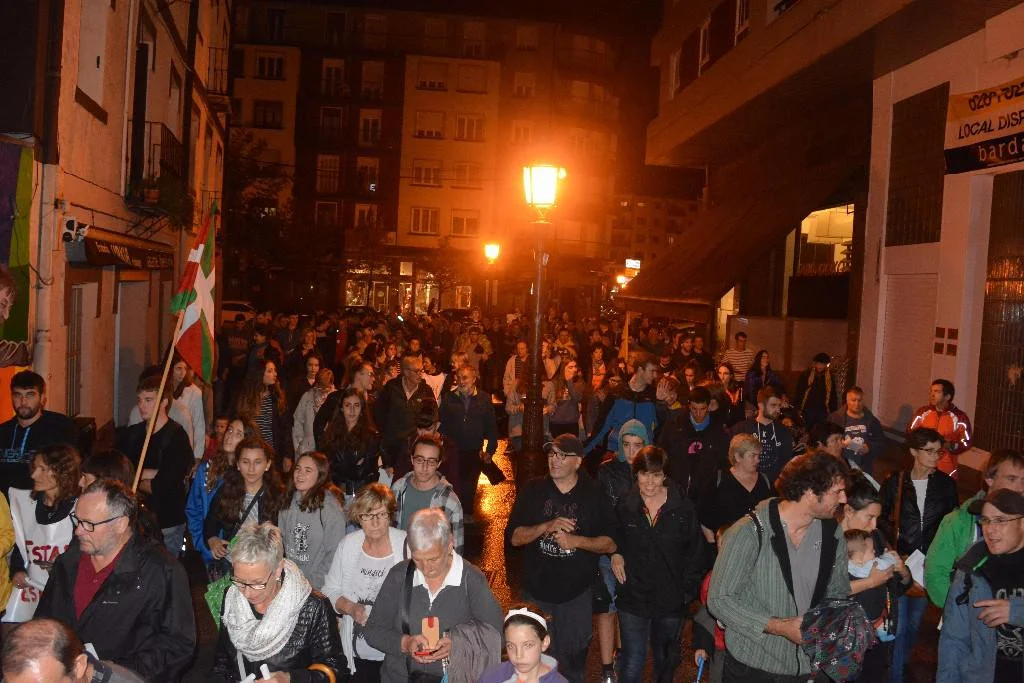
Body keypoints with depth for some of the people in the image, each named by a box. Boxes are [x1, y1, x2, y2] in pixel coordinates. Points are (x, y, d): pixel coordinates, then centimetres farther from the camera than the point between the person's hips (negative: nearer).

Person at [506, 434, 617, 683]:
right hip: (536, 591, 1)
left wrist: (575, 541, -20)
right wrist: (547, 526, -22)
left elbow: (610, 543, -5)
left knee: (573, 658, 14)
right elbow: (514, 537, -6)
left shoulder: (594, 494, -4)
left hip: (577, 594, -1)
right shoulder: (532, 491, -2)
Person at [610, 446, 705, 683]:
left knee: (666, 662, 20)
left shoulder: (683, 508, -7)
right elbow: (612, 538, 16)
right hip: (633, 599, 0)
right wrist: (615, 554, -3)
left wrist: (688, 590, -6)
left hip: (671, 600, 1)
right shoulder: (624, 507, -3)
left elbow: (695, 553, -2)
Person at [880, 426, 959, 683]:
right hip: (900, 562, -2)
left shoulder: (946, 483, -3)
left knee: (914, 622, 18)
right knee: (899, 625, -2)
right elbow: (880, 519, -2)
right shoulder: (896, 482, -8)